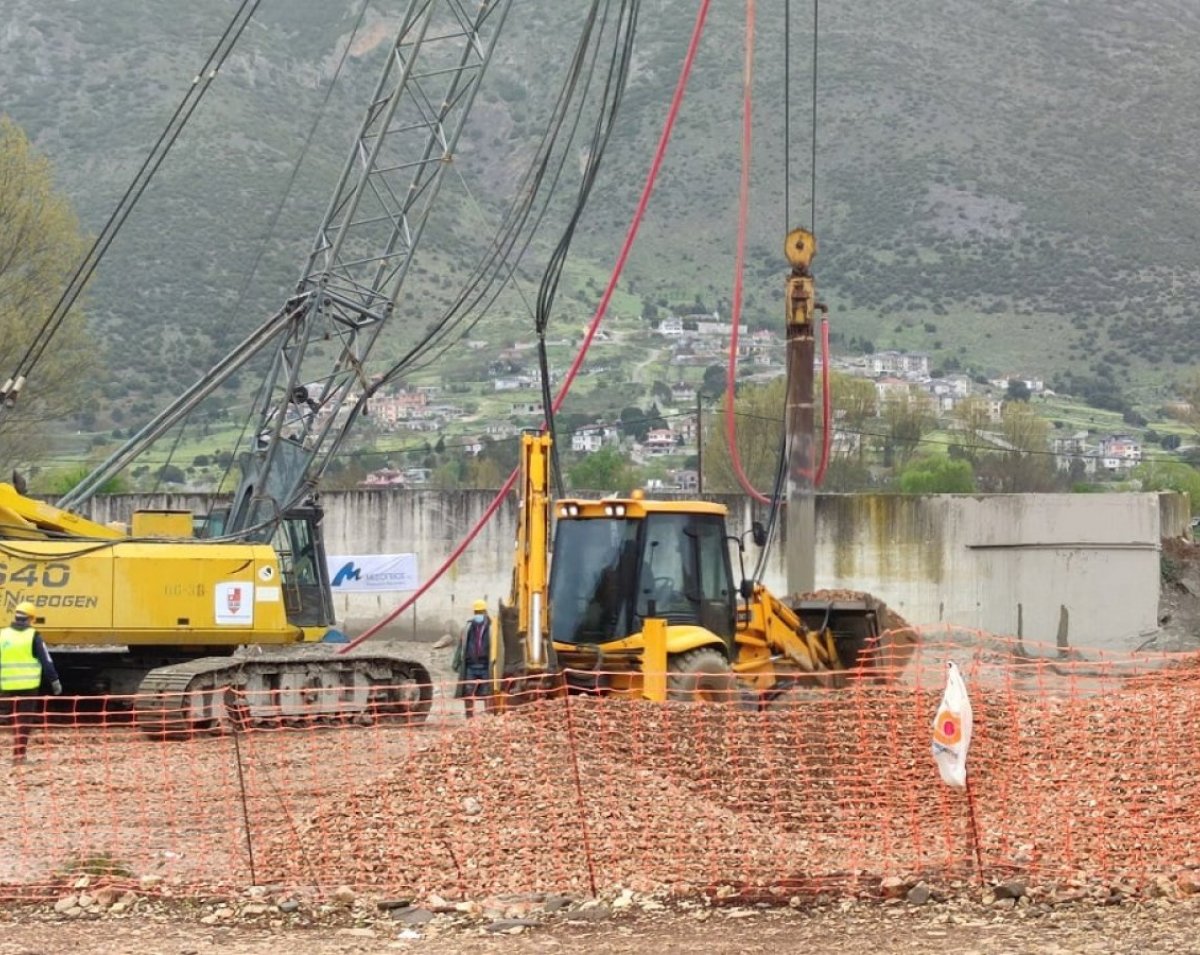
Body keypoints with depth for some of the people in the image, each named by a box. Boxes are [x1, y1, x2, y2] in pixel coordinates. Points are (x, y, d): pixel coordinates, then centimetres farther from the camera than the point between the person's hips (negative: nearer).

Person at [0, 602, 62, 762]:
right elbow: (46, 661, -4)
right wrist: (55, 681, 4)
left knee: (15, 719, 17)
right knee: (25, 720, 2)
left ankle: (18, 752, 21)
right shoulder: (33, 636, -5)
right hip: (29, 686, -3)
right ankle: (19, 754, -6)